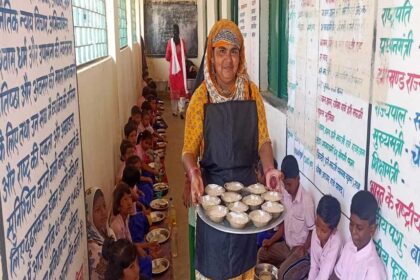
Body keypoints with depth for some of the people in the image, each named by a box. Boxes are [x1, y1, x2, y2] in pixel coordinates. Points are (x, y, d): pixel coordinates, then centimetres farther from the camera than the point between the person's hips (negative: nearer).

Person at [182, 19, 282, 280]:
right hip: (212, 185, -2)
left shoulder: (252, 92, -1)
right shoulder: (201, 97, -8)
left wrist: (269, 169, -13)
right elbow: (189, 150, -7)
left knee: (244, 255, 17)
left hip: (247, 184, 2)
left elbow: (263, 139, 4)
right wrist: (193, 172, -27)